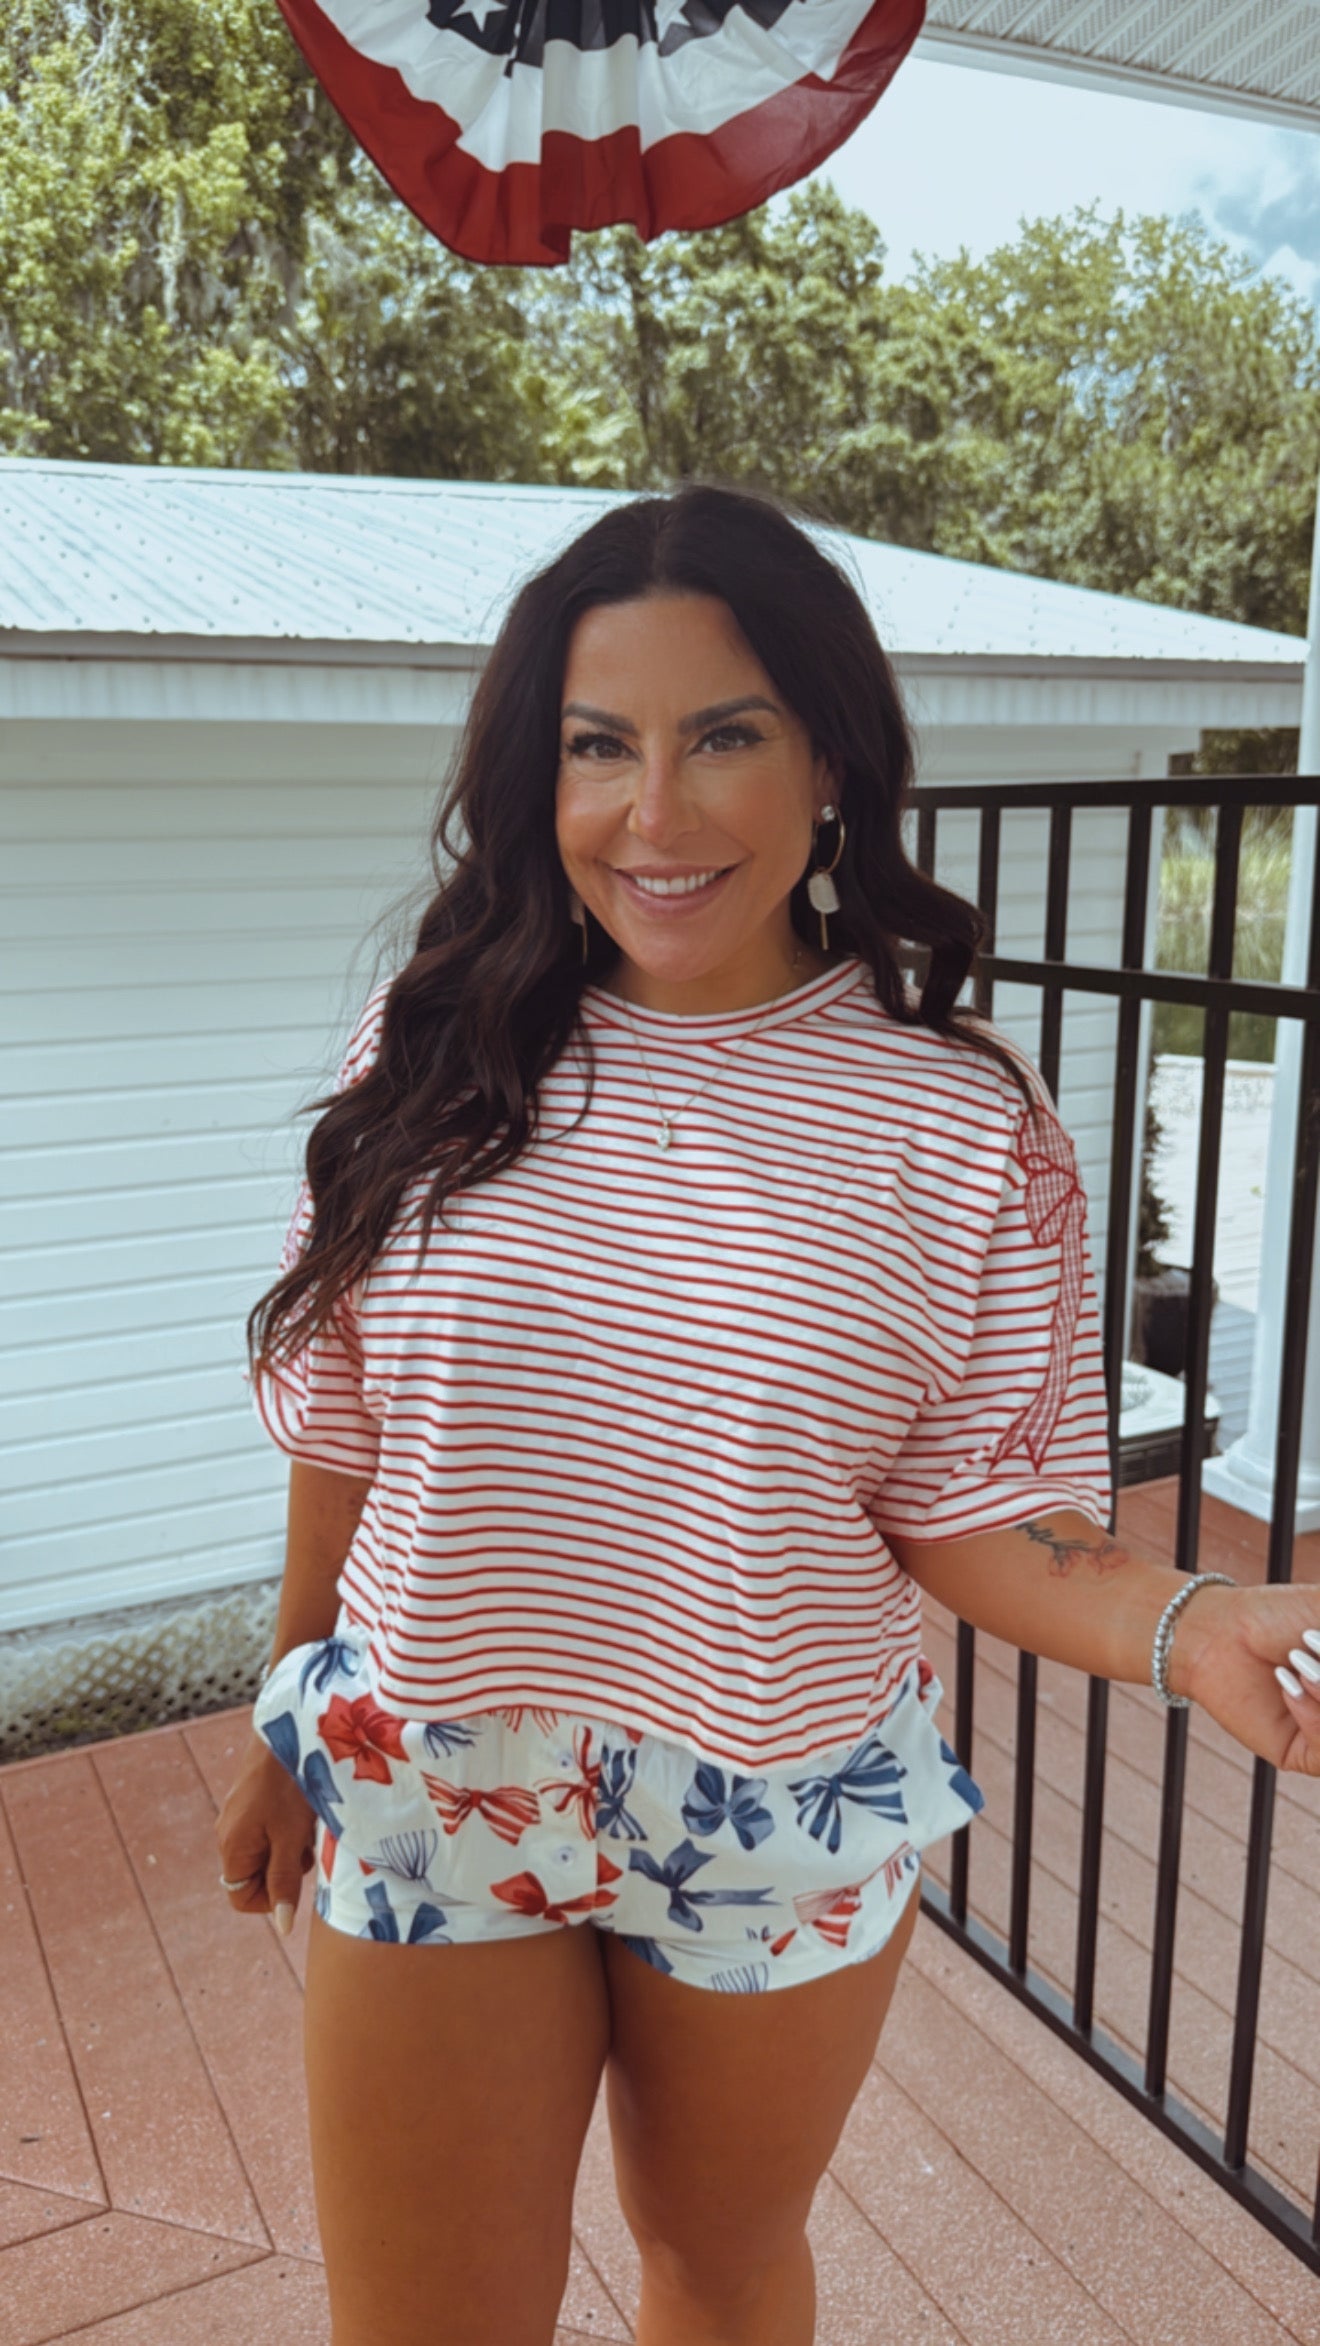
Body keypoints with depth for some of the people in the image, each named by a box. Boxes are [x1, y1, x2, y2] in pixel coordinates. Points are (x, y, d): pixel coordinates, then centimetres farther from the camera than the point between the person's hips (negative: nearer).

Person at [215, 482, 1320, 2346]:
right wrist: (296, 1728, 10)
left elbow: (974, 1515, -7)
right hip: (432, 1795, 1)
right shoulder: (438, 1052, -8)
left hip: (784, 1827, 0)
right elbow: (345, 1439, 1)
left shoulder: (965, 1123, -13)